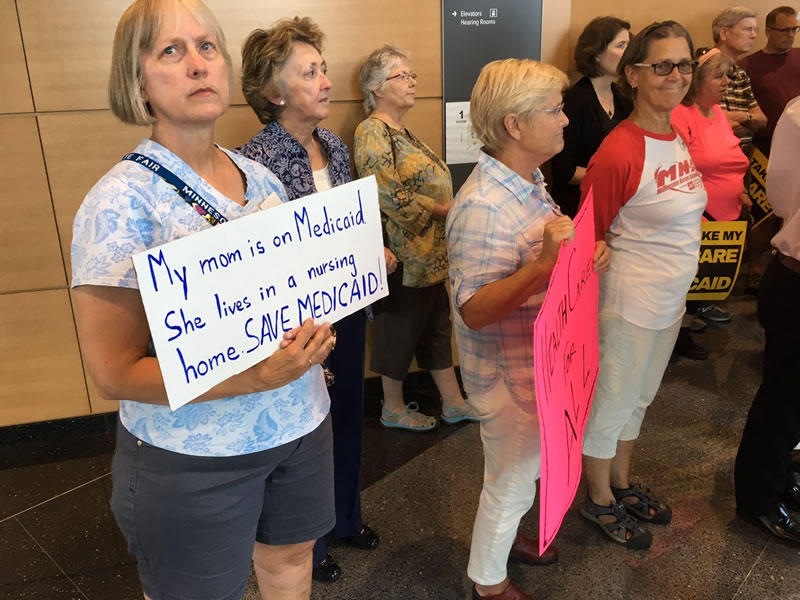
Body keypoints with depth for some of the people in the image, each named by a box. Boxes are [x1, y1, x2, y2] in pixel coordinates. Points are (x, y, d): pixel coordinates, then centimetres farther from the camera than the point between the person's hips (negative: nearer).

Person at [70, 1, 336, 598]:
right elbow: (114, 370, -18)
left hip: (301, 425, 5)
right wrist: (255, 378, -30)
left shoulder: (261, 178, 1)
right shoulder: (122, 201, -17)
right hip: (194, 459, -5)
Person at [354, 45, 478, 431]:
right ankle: (393, 409, 24)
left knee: (437, 326, 15)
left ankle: (453, 402, 28)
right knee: (401, 329, 5)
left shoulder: (399, 131, 15)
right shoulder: (373, 132, -14)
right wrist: (443, 210, -15)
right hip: (405, 254, -9)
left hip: (429, 253, 9)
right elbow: (390, 195, -25)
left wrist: (448, 209, 5)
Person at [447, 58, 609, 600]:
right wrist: (546, 265, -41)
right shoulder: (484, 206, -29)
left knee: (521, 471, 28)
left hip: (539, 362, 9)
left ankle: (503, 536, 54)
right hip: (510, 375, -9)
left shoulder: (530, 181, 1)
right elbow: (473, 311, -32)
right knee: (512, 483, 12)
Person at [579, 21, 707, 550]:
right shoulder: (619, 153, -22)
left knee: (639, 397, 23)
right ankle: (600, 500, 34)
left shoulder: (680, 138, 4)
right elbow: (589, 239, -16)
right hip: (630, 302, -8)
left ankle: (622, 483, 45)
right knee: (611, 403, 11)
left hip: (672, 298, 8)